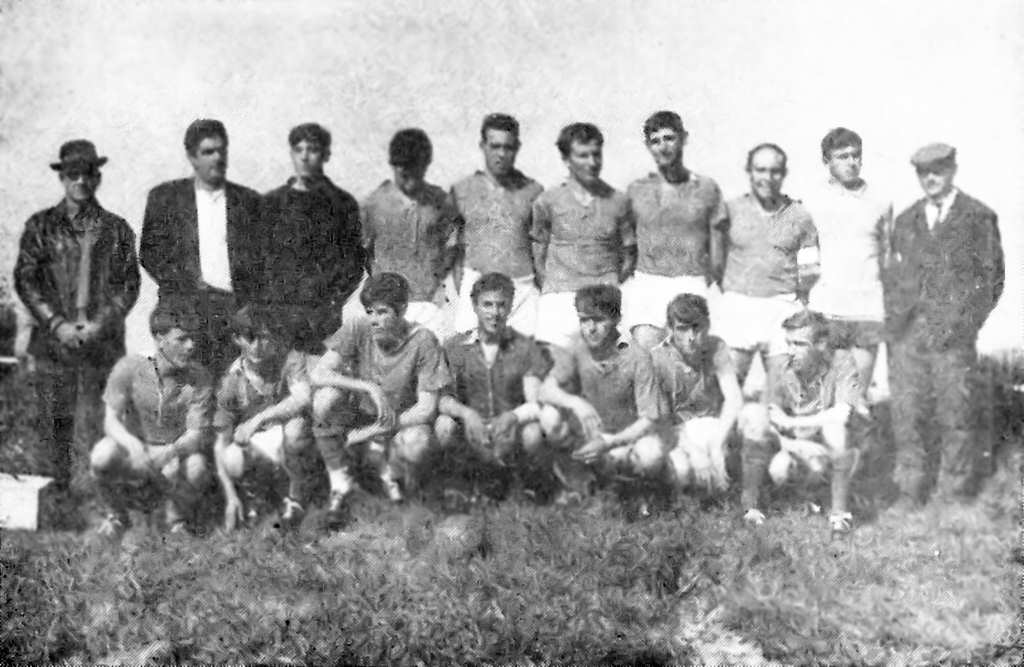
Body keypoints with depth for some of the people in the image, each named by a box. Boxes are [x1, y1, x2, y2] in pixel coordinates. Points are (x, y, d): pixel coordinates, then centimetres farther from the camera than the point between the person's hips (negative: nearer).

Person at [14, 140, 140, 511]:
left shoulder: (116, 229, 9)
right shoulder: (40, 226, 9)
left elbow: (130, 284, 6)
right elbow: (24, 280, 4)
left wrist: (101, 324, -7)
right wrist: (57, 323, -7)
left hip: (103, 341, 0)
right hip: (53, 340, 1)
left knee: (95, 423, -4)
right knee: (54, 420, 1)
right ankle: (59, 494, 10)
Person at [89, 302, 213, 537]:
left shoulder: (200, 379, -13)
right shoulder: (129, 368, -13)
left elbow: (196, 434, -19)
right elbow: (110, 422, -17)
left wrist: (171, 452, -42)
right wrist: (134, 446, -40)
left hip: (176, 457, 0)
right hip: (134, 455, 0)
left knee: (196, 468, -35)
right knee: (102, 455, -32)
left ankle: (177, 519, 1)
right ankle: (117, 516, 0)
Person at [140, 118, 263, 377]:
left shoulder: (249, 201, 15)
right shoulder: (165, 197, 12)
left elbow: (261, 257, 13)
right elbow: (149, 251, 9)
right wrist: (188, 283, -3)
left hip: (237, 306, 1)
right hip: (185, 306, -1)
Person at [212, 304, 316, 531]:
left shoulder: (291, 360, -15)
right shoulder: (233, 379, -10)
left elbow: (303, 399, -36)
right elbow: (221, 442, -9)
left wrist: (257, 420, -40)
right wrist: (230, 497, -17)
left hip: (290, 444, -1)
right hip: (254, 444, 1)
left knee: (295, 426, -36)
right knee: (232, 462, -32)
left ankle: (296, 496, -9)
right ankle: (249, 491, 7)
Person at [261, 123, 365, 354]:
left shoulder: (342, 203, 9)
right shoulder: (271, 203, 12)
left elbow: (354, 261, 7)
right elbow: (258, 256, 11)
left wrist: (333, 301, -5)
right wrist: (267, 305, 0)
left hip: (325, 312, -1)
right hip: (278, 310, 1)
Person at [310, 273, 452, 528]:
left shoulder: (422, 341, -16)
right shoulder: (357, 330, -10)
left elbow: (426, 408, -18)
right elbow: (318, 374, -19)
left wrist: (372, 432, -23)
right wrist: (368, 387, -31)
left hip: (402, 423, -2)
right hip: (359, 418, 2)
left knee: (417, 443, -37)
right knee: (326, 398, -29)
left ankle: (390, 472, 2)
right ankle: (339, 489, -14)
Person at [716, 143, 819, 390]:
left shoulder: (800, 216, 10)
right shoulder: (730, 210, 7)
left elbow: (810, 267, 14)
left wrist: (807, 277, -3)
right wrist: (720, 288, -2)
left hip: (783, 307, 1)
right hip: (736, 306, -1)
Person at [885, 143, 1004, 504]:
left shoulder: (979, 218, 2)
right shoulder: (906, 221, 15)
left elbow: (990, 278, 1)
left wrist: (961, 325, -7)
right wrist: (895, 318, 4)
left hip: (953, 338, -3)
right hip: (908, 335, 4)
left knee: (956, 411, 0)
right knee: (908, 410, 3)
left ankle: (956, 488, 11)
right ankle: (913, 487, 12)